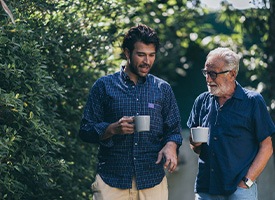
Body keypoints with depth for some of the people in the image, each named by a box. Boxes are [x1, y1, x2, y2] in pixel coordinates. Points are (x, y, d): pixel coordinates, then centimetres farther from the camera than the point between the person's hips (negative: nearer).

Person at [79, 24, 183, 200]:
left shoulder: (163, 89, 11)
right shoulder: (104, 86, 4)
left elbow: (174, 130, 11)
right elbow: (86, 131, 3)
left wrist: (171, 146, -11)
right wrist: (113, 129, -16)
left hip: (153, 181, 2)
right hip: (112, 180, -2)